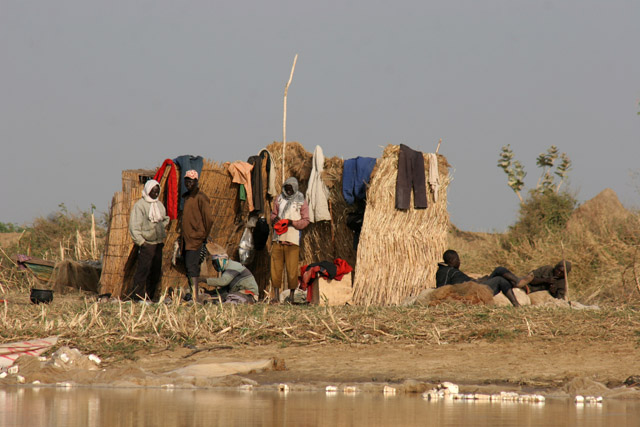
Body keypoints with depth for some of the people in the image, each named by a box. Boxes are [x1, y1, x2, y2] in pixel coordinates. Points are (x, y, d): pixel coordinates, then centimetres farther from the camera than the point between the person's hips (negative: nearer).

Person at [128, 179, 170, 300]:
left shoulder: (159, 205, 13)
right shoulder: (140, 205, -7)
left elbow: (165, 219, 28)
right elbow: (134, 226, -9)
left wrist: (162, 228, 10)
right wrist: (140, 241, -13)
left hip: (158, 243, 7)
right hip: (146, 244, -7)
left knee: (156, 272, 6)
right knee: (143, 270, -12)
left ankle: (149, 296, 13)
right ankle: (137, 295, -9)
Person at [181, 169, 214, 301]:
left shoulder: (201, 197, -9)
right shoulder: (187, 197, 16)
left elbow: (209, 219, -11)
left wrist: (204, 236, -9)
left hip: (196, 239, -8)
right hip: (187, 239, 8)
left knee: (192, 267, -13)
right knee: (188, 267, 9)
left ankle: (194, 295, -14)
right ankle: (192, 293, 14)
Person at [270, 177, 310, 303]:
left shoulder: (301, 202, 2)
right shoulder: (279, 198, 13)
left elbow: (305, 221, 1)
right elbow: (273, 213, 22)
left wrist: (292, 222, -15)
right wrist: (274, 219, -2)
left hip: (292, 240, -3)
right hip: (278, 238, 3)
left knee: (292, 268, -3)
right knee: (276, 266, 1)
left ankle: (292, 295, 7)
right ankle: (276, 295, 6)